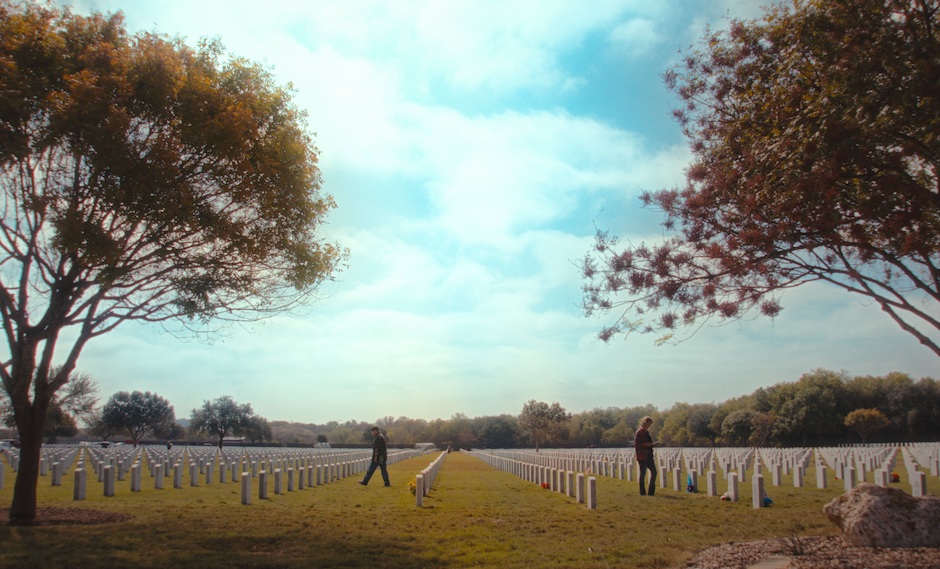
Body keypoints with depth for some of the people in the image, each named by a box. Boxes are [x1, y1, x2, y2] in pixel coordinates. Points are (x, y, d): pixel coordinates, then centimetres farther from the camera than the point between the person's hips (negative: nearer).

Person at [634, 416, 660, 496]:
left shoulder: (646, 432, 15)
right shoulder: (639, 432, -10)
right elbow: (636, 444, -16)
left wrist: (653, 444, 9)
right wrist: (646, 444, -21)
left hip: (649, 456, 8)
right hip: (642, 456, -8)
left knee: (654, 472, 5)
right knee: (643, 473, -1)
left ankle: (651, 492, 13)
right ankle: (642, 492, 8)